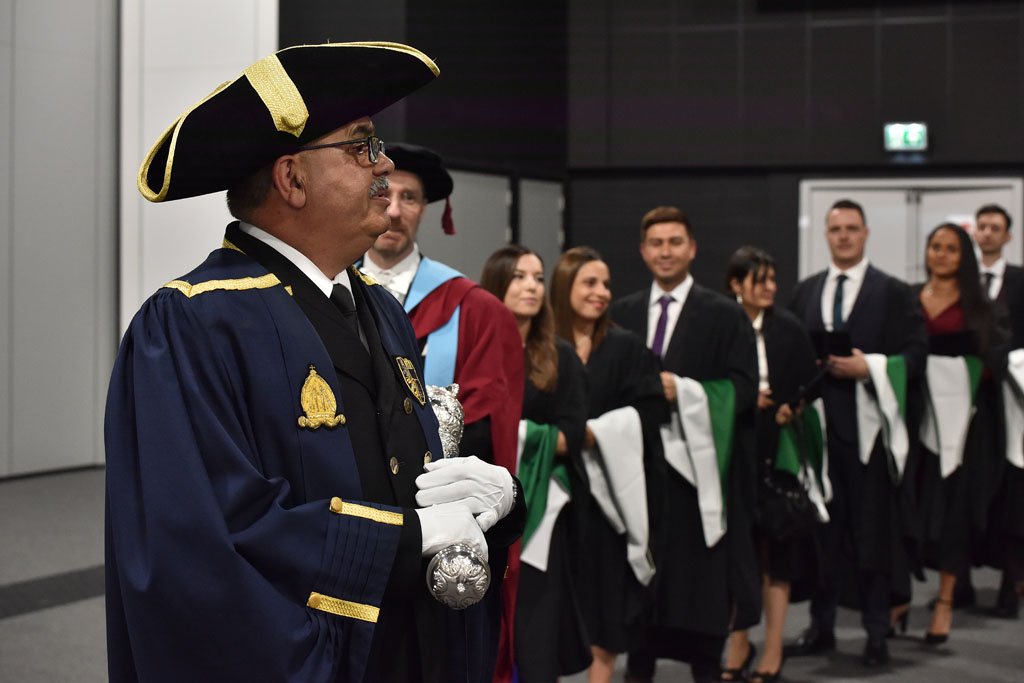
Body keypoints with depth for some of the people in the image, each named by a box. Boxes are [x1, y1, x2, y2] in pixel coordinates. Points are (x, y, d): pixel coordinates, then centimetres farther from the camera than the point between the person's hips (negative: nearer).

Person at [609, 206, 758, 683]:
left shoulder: (724, 316, 1)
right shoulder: (622, 315, 11)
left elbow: (743, 387, -7)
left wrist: (682, 389, -17)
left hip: (700, 466, -3)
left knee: (701, 572, 1)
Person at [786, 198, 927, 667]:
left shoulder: (894, 293, 2)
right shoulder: (805, 293, 14)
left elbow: (915, 355, -4)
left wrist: (868, 367, -15)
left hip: (869, 424, -3)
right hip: (818, 422, 3)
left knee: (873, 527, -1)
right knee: (820, 526, 6)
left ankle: (877, 633, 8)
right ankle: (821, 627, 16)